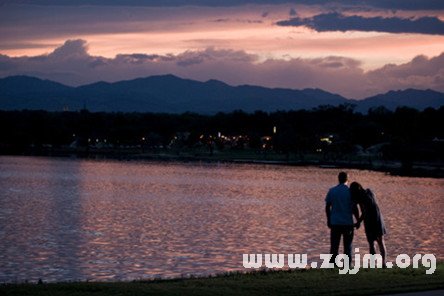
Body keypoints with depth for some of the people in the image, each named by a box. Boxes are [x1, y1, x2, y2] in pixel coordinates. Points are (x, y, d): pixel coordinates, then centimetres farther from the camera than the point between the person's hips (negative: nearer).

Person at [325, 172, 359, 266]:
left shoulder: (331, 191, 0)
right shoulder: (350, 191, -7)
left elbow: (327, 207, 3)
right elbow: (354, 208, -8)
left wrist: (329, 220, 14)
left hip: (335, 223, 2)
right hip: (348, 223, -2)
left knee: (334, 245, 7)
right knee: (348, 245, 7)